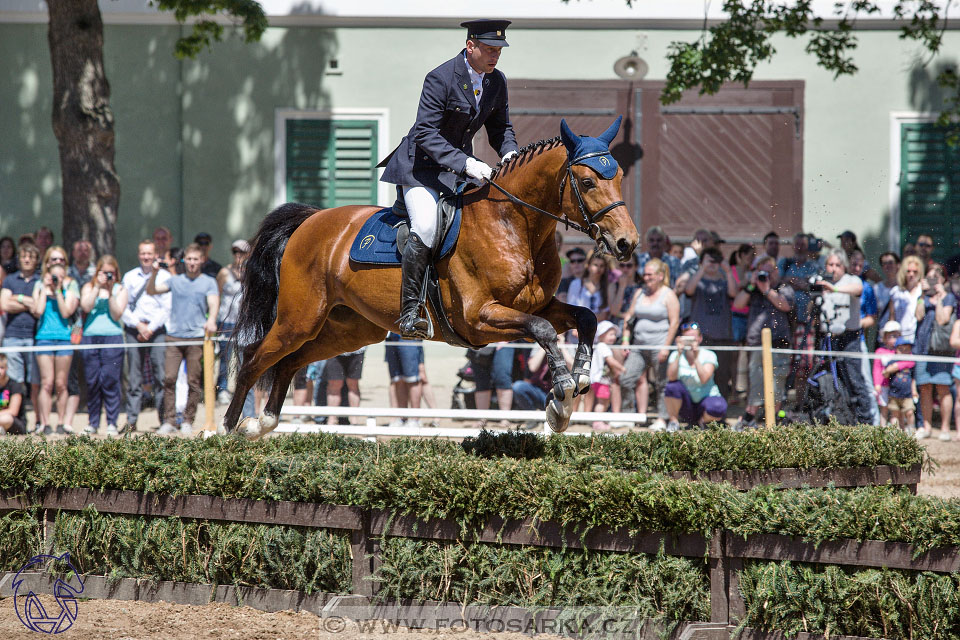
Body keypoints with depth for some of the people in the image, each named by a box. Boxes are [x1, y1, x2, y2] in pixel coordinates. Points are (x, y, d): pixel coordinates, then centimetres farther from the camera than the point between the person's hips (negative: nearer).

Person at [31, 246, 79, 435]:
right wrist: (45, 288, -4)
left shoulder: (71, 284, 5)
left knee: (60, 384, 1)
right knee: (47, 383, -6)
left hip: (65, 336, 0)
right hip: (44, 337, 0)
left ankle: (61, 423, 7)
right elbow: (37, 311, -4)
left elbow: (66, 312, -5)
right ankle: (44, 424, -6)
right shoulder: (39, 284, 9)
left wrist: (58, 290, -9)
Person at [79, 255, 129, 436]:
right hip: (90, 337, 2)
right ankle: (93, 423, 10)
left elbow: (117, 314, -1)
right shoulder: (89, 287, 13)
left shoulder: (120, 290, 9)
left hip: (112, 338, -2)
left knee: (110, 381, -8)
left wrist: (110, 293, -8)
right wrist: (98, 287, -7)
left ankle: (112, 423, -5)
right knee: (92, 382, 1)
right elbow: (86, 307, -4)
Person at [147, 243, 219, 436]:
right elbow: (151, 291, 9)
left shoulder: (209, 282, 10)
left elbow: (213, 303, -5)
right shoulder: (175, 281, 16)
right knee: (169, 378, -7)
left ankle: (188, 422, 7)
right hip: (175, 336, 2)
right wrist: (154, 273, -8)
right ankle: (168, 421, -4)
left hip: (197, 338, -1)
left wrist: (211, 320, -25)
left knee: (193, 382, -1)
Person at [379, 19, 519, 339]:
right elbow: (425, 134, -24)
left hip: (462, 162, 7)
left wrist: (510, 153, -11)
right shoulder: (440, 79, -21)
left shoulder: (497, 81, 0)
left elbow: (499, 128, 12)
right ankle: (409, 309, -19)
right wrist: (465, 163, -34)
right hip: (422, 165, -7)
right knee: (425, 228, -27)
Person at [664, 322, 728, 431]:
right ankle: (673, 422, -8)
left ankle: (702, 421, 1)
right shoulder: (675, 355, -3)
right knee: (672, 386, -29)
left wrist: (695, 357, -32)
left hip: (706, 398, -1)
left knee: (718, 408, -35)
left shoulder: (709, 355, -7)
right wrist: (679, 354, -29)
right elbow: (671, 377, -22)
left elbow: (704, 379, -24)